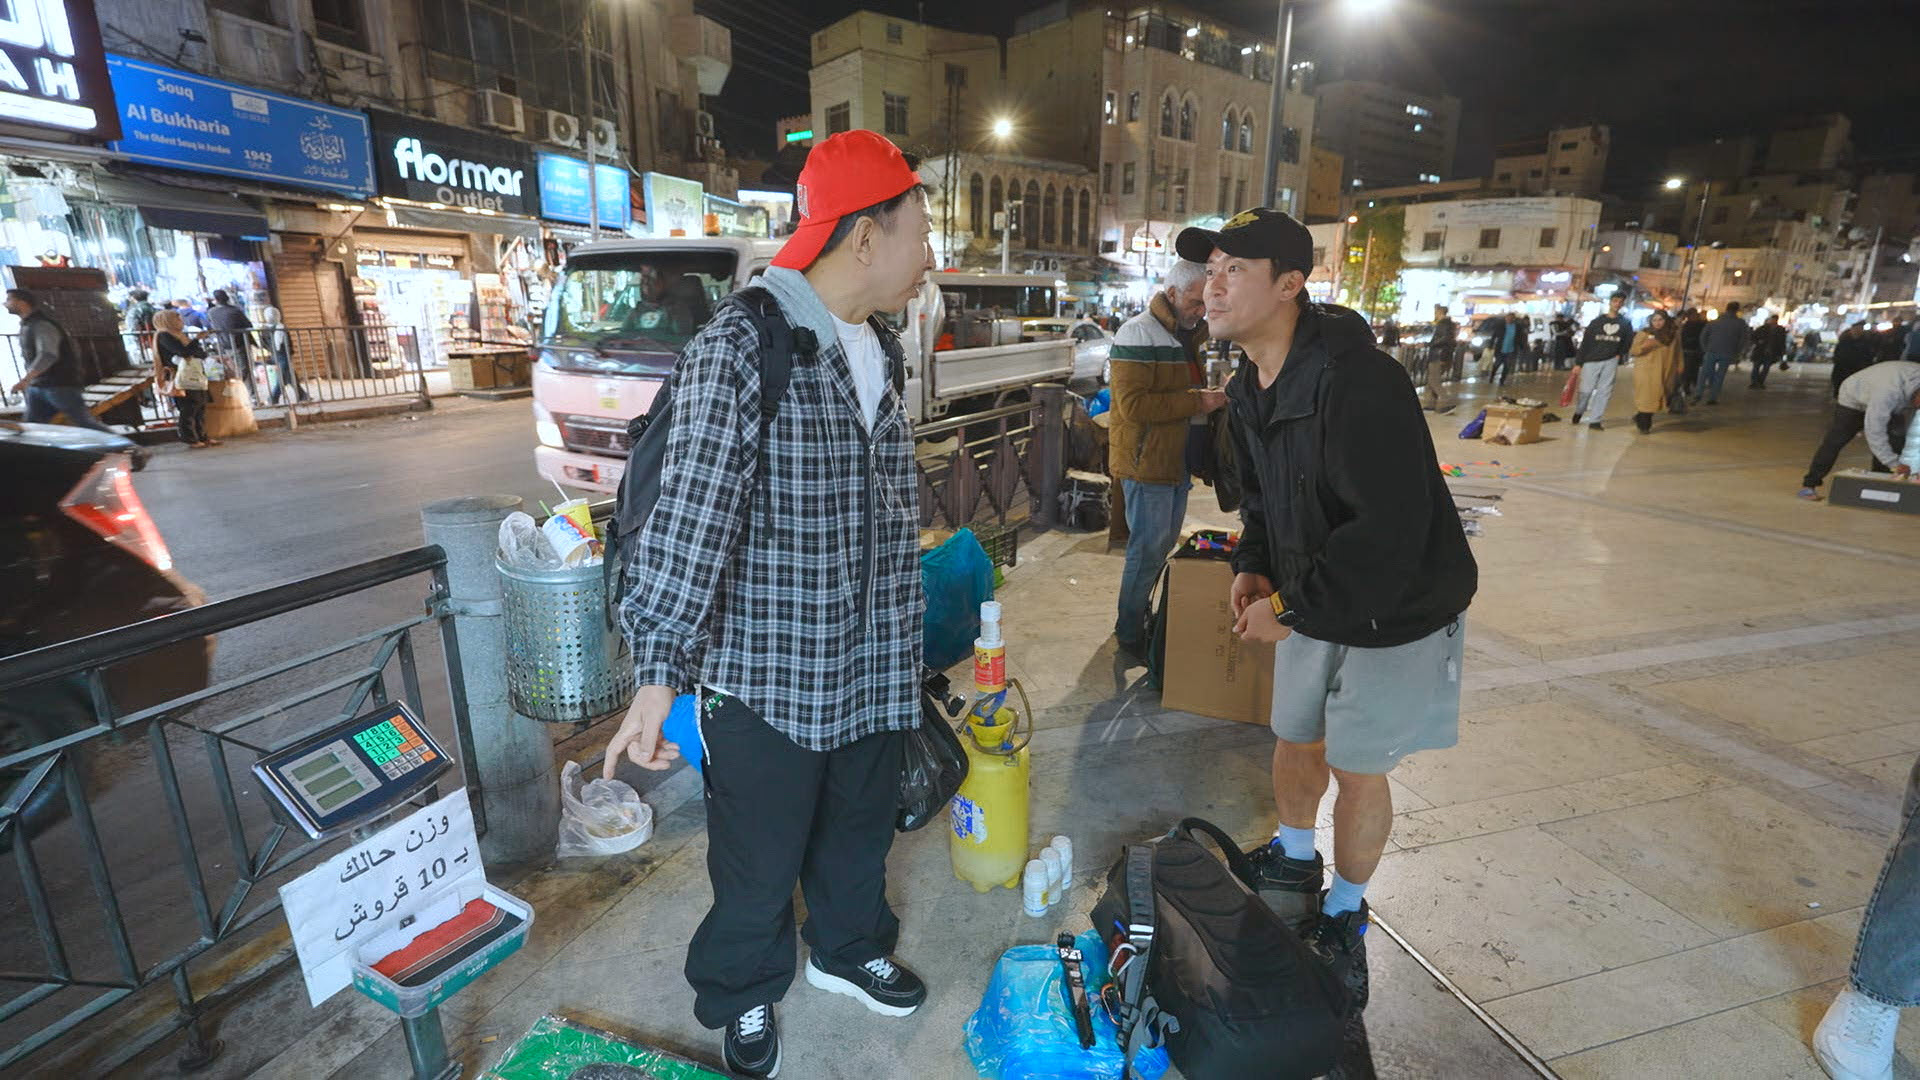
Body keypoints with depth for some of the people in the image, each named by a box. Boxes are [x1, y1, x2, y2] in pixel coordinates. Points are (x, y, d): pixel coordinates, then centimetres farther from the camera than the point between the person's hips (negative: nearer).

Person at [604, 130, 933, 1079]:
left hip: (873, 668, 7)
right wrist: (660, 674, -25)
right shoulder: (740, 347, -18)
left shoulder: (879, 351, 8)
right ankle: (743, 996, 42)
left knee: (860, 829, 24)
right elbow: (693, 513, -23)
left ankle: (846, 948, 52)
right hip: (765, 676, -7)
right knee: (758, 857, 14)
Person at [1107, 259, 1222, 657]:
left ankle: (1140, 616, 31)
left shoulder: (1186, 335, 14)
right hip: (1147, 463, -9)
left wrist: (1211, 397, 5)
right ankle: (1130, 634, 14)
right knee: (1147, 551, -1)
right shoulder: (1138, 334, -15)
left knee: (1163, 546, 17)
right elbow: (1133, 405, -24)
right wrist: (1196, 402, -23)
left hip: (1178, 461, 9)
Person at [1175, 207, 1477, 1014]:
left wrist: (1289, 607, -25)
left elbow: (1390, 530, -33)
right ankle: (1294, 856, 48)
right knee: (1295, 738, 19)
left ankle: (1344, 913, 33)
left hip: (1395, 611, -7)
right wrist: (1253, 566, -3)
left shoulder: (1354, 379, -30)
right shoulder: (1249, 387, -2)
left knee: (1358, 768, 7)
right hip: (1311, 599, 7)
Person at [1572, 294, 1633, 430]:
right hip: (1592, 360, -2)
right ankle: (1579, 411, 26)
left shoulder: (1625, 323, 8)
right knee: (1586, 390, -2)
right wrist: (1578, 362, -5)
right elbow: (1585, 342, -1)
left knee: (1604, 391, -2)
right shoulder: (1597, 321, 2)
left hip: (1610, 361, 2)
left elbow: (1628, 341, 15)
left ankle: (1594, 420, 2)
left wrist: (1620, 355, 2)